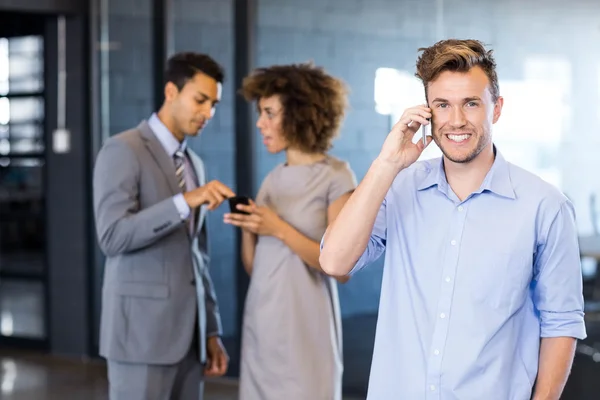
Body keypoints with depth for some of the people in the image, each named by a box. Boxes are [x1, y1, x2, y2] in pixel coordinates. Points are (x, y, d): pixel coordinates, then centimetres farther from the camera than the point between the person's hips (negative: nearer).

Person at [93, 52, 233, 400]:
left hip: (187, 331, 8)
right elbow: (113, 236, -19)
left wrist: (211, 331, 15)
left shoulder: (194, 163, 18)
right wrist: (184, 201, -27)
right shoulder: (122, 151, -8)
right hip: (142, 328, -8)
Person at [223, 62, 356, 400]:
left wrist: (280, 230, -18)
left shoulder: (335, 177, -7)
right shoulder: (273, 179, 11)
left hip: (304, 327, -6)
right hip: (261, 325, 6)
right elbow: (255, 268, 12)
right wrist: (247, 229, -6)